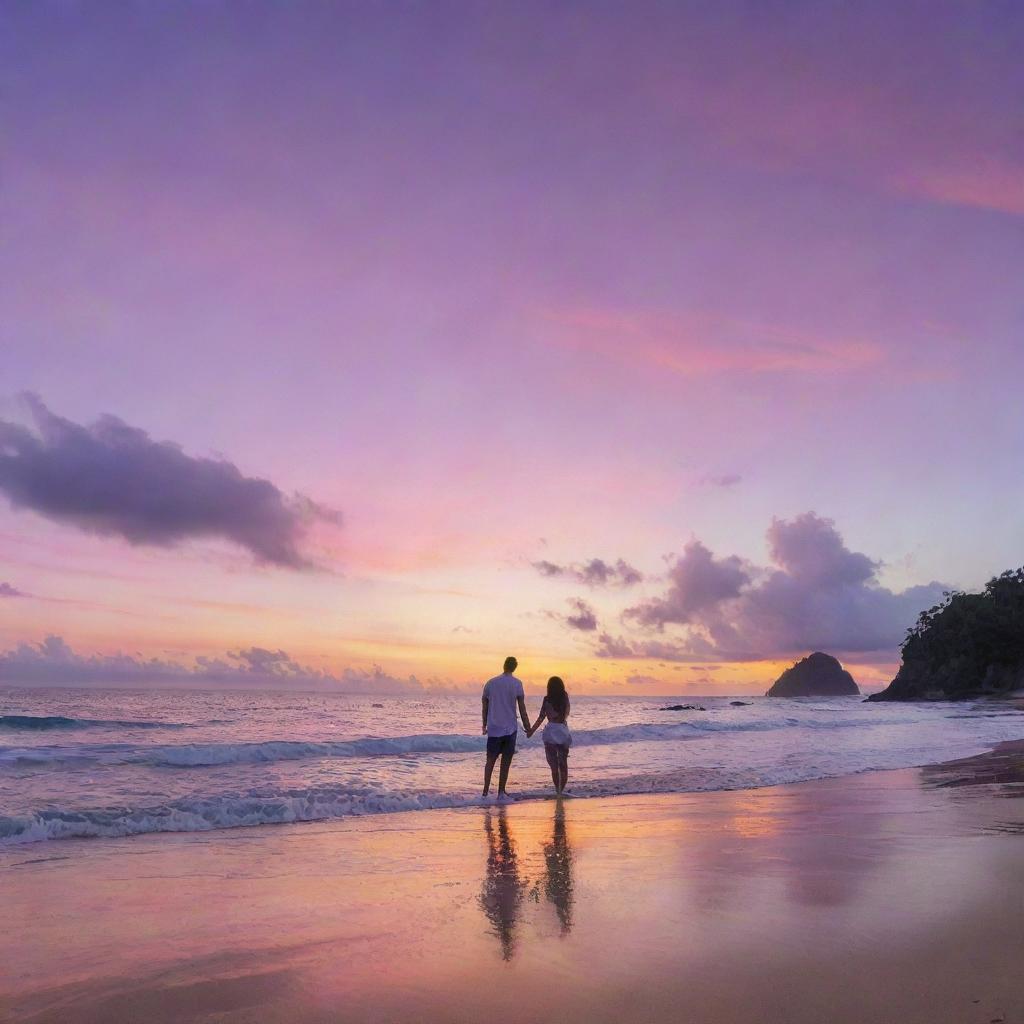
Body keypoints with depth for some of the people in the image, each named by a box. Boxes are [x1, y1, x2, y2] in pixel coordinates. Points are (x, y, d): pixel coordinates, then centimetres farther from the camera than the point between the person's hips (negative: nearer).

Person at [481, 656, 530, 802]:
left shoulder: (490, 683, 5)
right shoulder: (516, 684, -4)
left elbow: (485, 707, 10)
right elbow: (522, 709, -6)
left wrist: (484, 726, 21)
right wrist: (528, 728, 1)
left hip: (494, 729, 2)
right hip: (510, 729, -2)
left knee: (490, 761, 9)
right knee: (505, 762, 6)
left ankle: (486, 792, 1)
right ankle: (501, 793, 7)